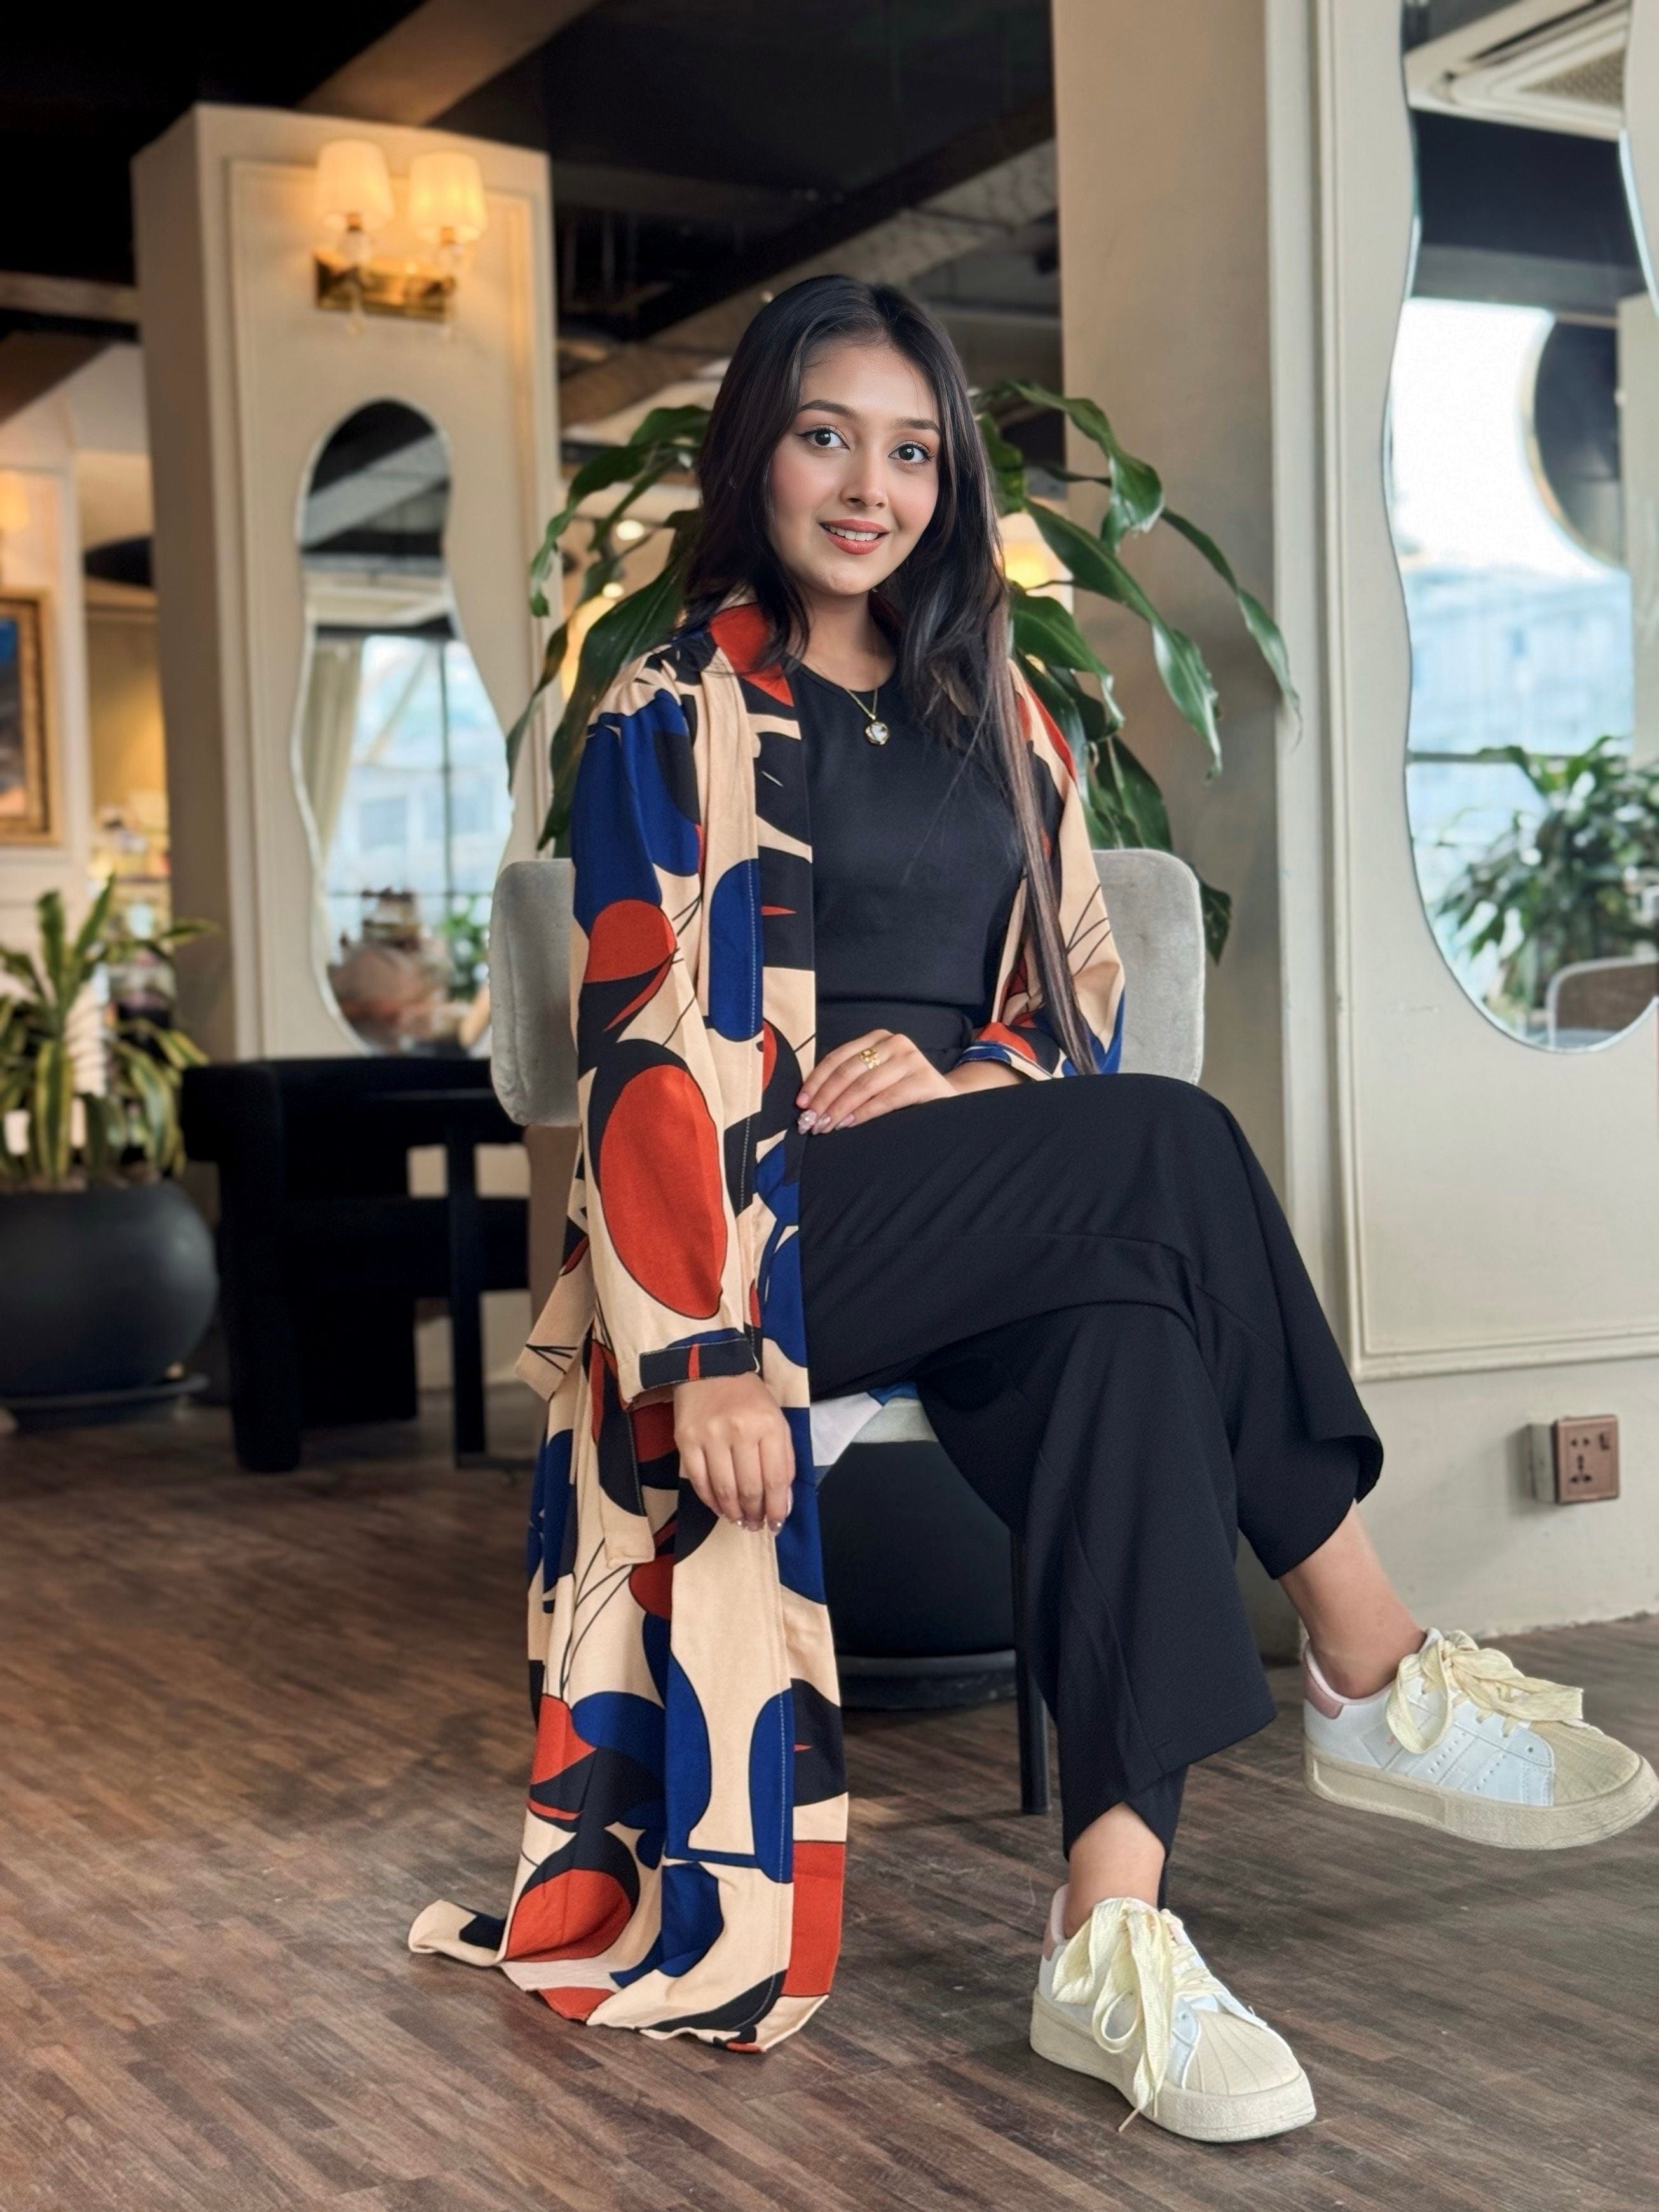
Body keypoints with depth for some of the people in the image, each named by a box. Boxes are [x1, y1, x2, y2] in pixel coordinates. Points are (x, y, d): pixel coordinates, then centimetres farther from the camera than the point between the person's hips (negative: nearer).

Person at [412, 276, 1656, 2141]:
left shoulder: (992, 712, 18)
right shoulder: (675, 719, 1)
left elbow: (1085, 990, 16)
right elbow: (648, 1046, -8)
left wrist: (972, 1068, -8)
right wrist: (705, 1348, -19)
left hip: (990, 1239, 5)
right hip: (768, 1222, -5)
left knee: (1129, 1337, -29)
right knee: (1177, 1150, -26)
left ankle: (1114, 1935, -33)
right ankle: (1378, 1685, -15)